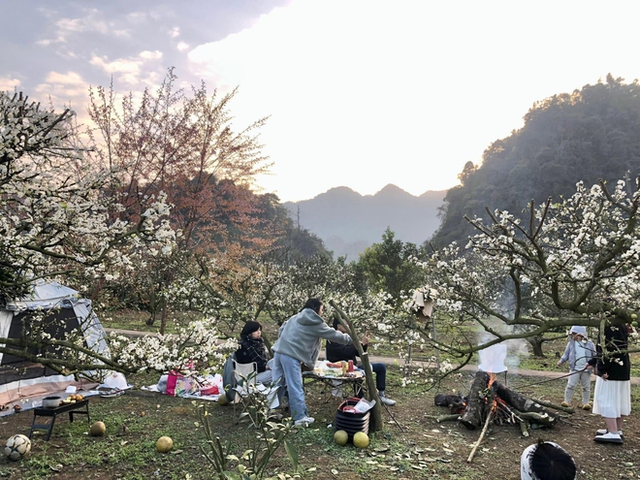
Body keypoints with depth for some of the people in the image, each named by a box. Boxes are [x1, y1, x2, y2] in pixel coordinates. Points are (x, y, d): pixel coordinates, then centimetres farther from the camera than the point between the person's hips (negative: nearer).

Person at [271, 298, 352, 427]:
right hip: (291, 356, -8)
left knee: (277, 383, 15)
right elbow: (333, 335, 6)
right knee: (295, 387, -2)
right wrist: (351, 339, 18)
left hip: (279, 351, 8)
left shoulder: (295, 317, 20)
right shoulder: (315, 323, 0)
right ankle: (300, 417, 3)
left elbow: (282, 329, 22)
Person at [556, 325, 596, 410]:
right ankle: (567, 401, 4)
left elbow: (595, 356, 4)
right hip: (575, 369, 0)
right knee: (571, 385, -4)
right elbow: (566, 354, 7)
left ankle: (586, 403, 20)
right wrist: (561, 361, -7)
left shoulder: (589, 344, -1)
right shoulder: (571, 343, 2)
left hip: (586, 370, 0)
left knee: (586, 387, 10)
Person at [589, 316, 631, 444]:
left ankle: (613, 434, -4)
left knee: (606, 400, -4)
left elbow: (607, 351, -23)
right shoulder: (621, 328, 12)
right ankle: (617, 430, 24)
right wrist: (592, 362, 24)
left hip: (611, 371, -10)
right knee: (618, 400, 15)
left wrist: (601, 369, -19)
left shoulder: (610, 328, -18)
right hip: (622, 371, 10)